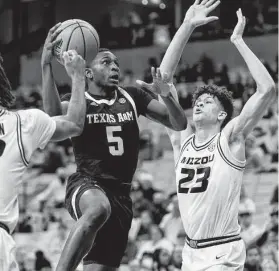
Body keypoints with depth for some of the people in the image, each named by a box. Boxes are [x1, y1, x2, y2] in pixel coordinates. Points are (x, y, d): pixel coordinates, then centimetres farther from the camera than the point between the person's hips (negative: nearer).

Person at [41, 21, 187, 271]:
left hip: (120, 195, 5)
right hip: (86, 186, -5)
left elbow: (179, 124, 9)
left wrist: (166, 95, -11)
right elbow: (54, 115, -24)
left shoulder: (132, 97, 12)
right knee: (98, 208, -42)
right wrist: (46, 64, -30)